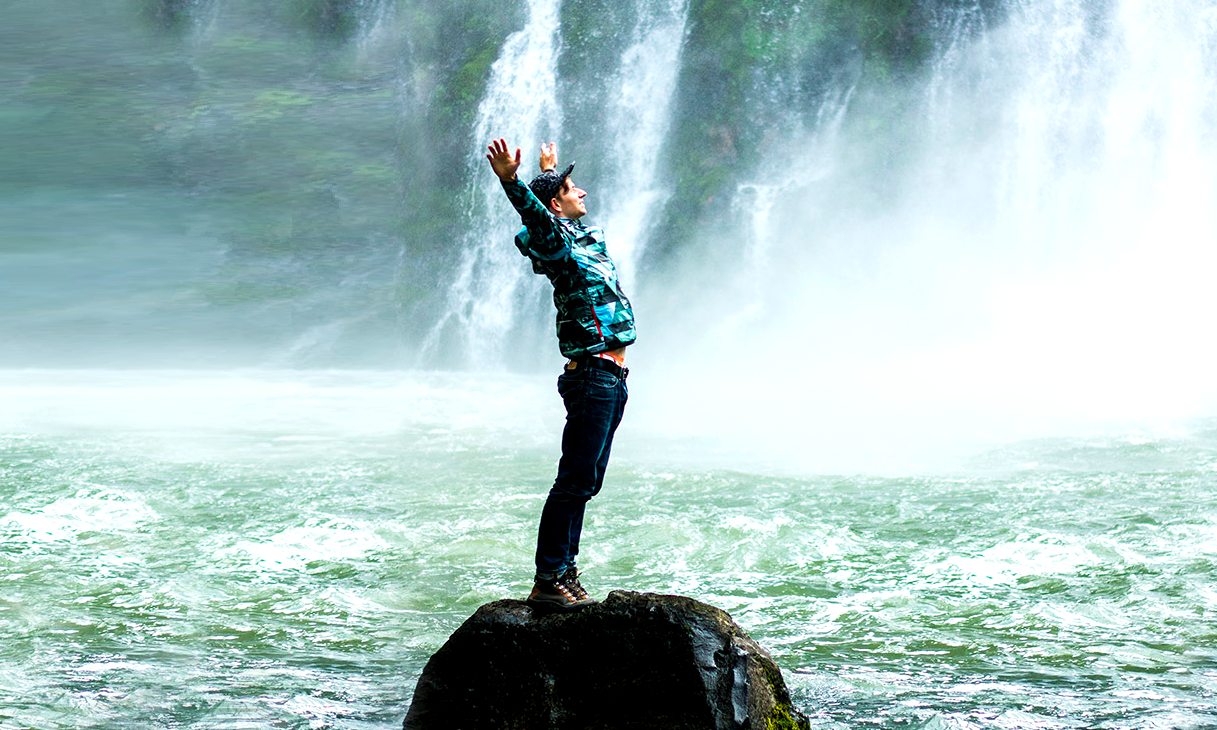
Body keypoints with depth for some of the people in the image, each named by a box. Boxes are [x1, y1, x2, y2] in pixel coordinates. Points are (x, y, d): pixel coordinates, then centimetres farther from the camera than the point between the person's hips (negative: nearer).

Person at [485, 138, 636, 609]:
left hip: (611, 379, 9)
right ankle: (547, 582, -10)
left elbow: (548, 216, 40)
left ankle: (565, 573, 15)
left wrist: (549, 170, 56)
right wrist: (509, 180, -49)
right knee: (575, 481, -11)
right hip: (592, 373, -9)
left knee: (584, 482, 11)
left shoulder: (584, 235, 18)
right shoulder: (557, 242, -9)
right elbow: (536, 217, -31)